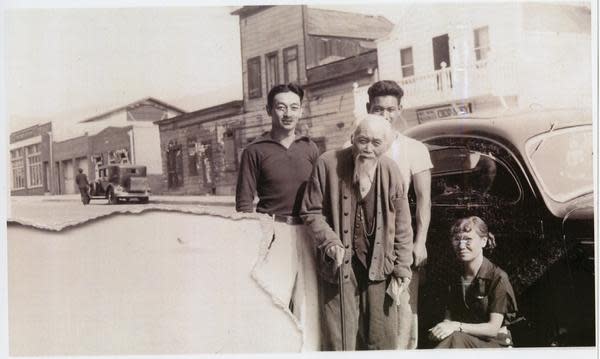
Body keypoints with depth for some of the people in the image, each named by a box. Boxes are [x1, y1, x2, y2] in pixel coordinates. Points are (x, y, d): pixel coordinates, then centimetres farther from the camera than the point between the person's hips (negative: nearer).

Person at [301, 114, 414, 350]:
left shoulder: (390, 170, -3)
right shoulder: (328, 164, -10)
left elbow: (402, 225, 4)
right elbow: (311, 212, -3)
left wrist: (403, 269, 2)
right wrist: (330, 242, -18)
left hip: (379, 265, 2)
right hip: (340, 264, -2)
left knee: (382, 341, 10)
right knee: (339, 341, 3)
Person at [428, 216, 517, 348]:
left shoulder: (497, 278, -6)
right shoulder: (455, 282, 14)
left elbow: (494, 328, -13)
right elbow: (449, 319, 10)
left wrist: (457, 326, -27)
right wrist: (441, 328, -16)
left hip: (494, 344, -4)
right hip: (462, 341, 4)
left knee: (455, 339, -37)